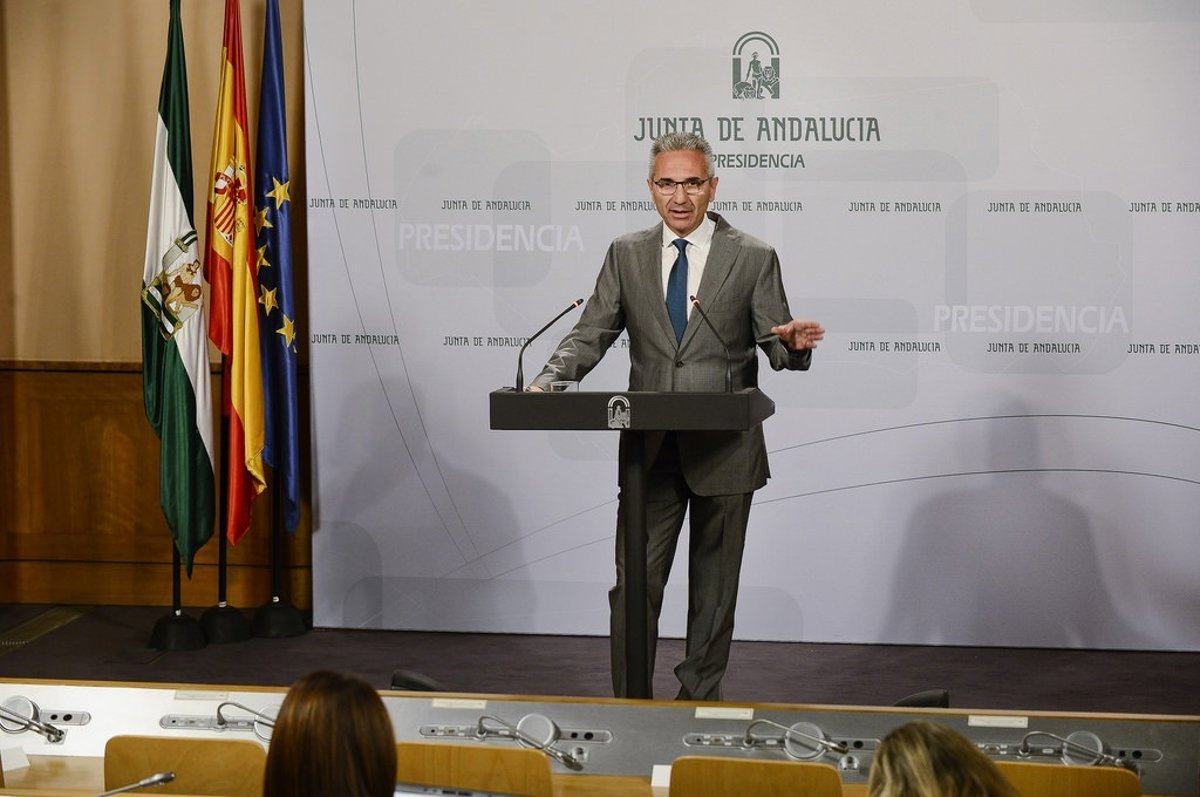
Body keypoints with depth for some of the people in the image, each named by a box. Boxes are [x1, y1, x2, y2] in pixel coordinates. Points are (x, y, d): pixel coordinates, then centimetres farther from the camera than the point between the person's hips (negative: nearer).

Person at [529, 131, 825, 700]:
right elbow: (592, 334, 4)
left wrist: (794, 343, -26)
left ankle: (699, 702, 23)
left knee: (713, 588, 10)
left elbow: (776, 346, -2)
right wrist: (549, 380, -13)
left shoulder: (753, 258, 0)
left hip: (723, 451, -1)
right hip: (650, 449, 1)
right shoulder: (626, 254, 7)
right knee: (634, 584, 0)